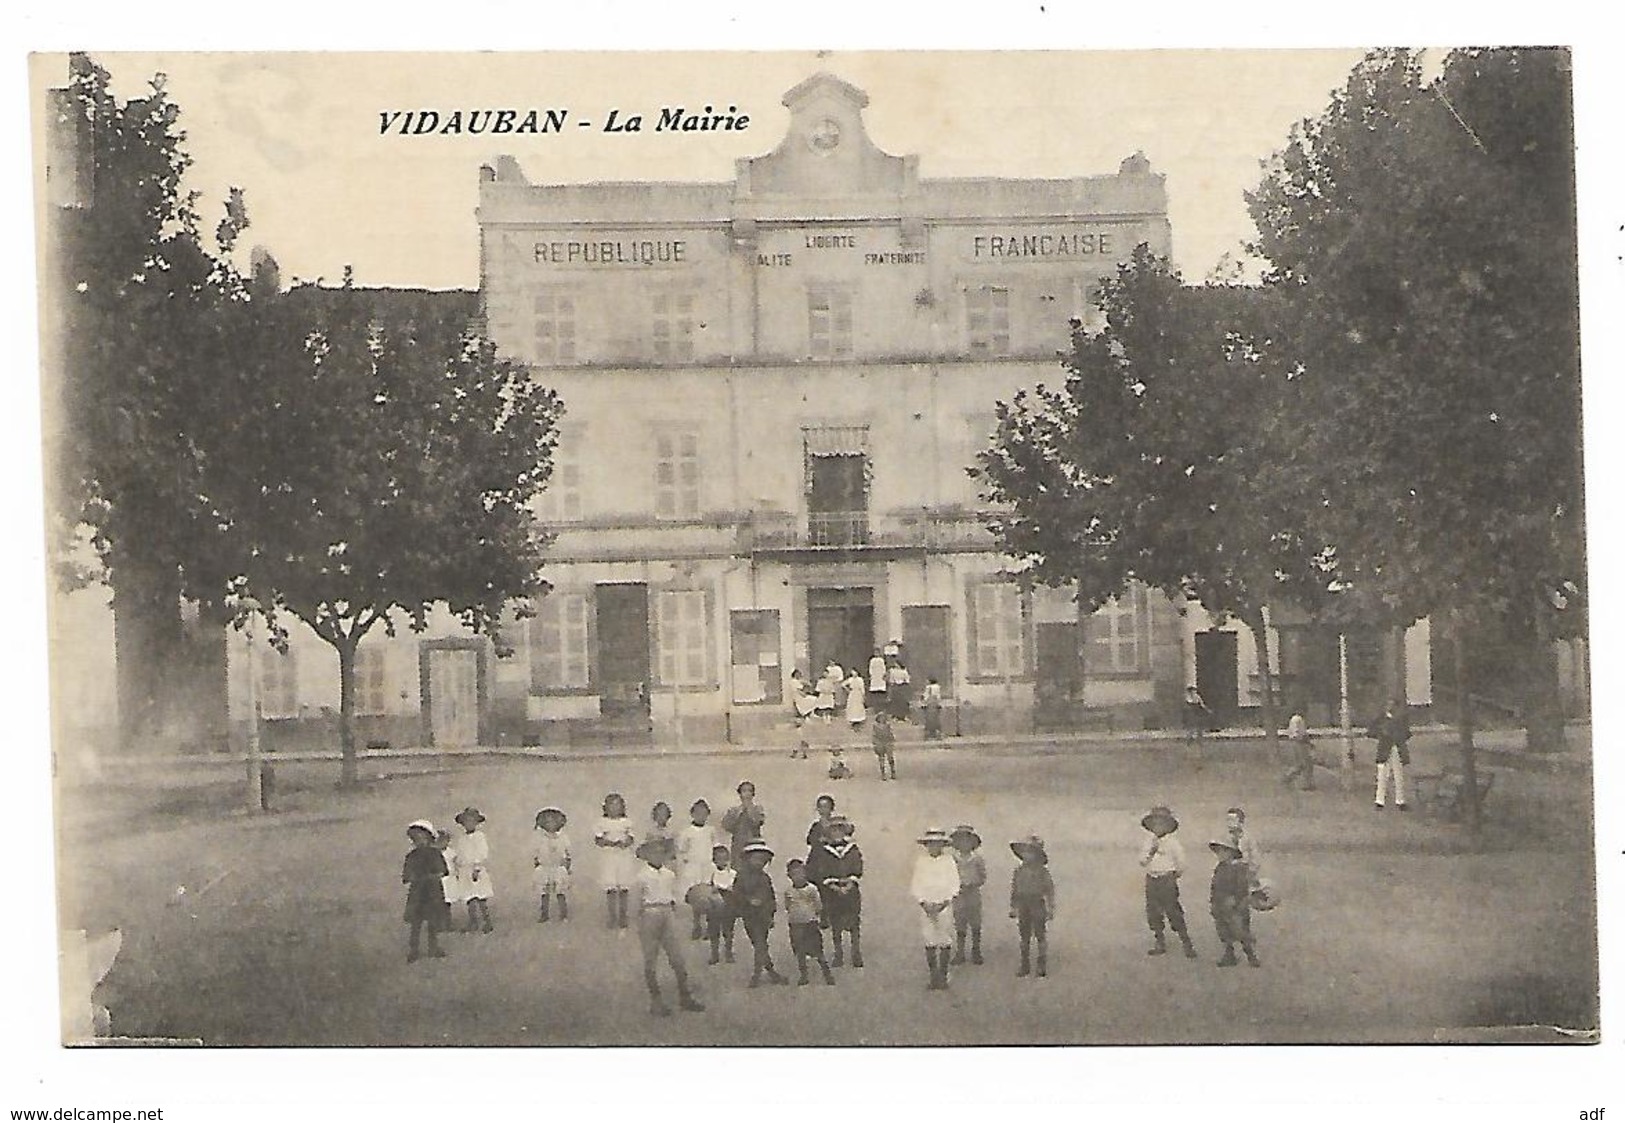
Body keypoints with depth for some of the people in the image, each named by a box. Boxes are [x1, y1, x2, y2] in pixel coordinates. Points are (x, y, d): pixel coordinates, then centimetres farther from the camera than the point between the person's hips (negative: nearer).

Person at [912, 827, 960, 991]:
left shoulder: (949, 861, 2)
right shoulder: (920, 862, 5)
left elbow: (954, 886, 2)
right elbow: (915, 886, 5)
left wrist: (943, 903, -9)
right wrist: (924, 903, -8)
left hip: (945, 906, -1)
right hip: (926, 906, 1)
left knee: (945, 942, -1)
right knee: (929, 942, 0)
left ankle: (943, 976, 5)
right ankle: (933, 977, 5)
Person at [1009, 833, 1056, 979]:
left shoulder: (1043, 871, -4)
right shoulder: (1018, 871, 8)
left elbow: (1050, 890, -2)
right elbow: (1014, 890, 14)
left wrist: (1051, 908, -5)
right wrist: (1013, 908, 12)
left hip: (1038, 905, -4)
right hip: (1023, 907, 4)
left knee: (1041, 937, -1)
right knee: (1024, 938, 8)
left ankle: (1042, 967, 6)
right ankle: (1025, 967, 15)